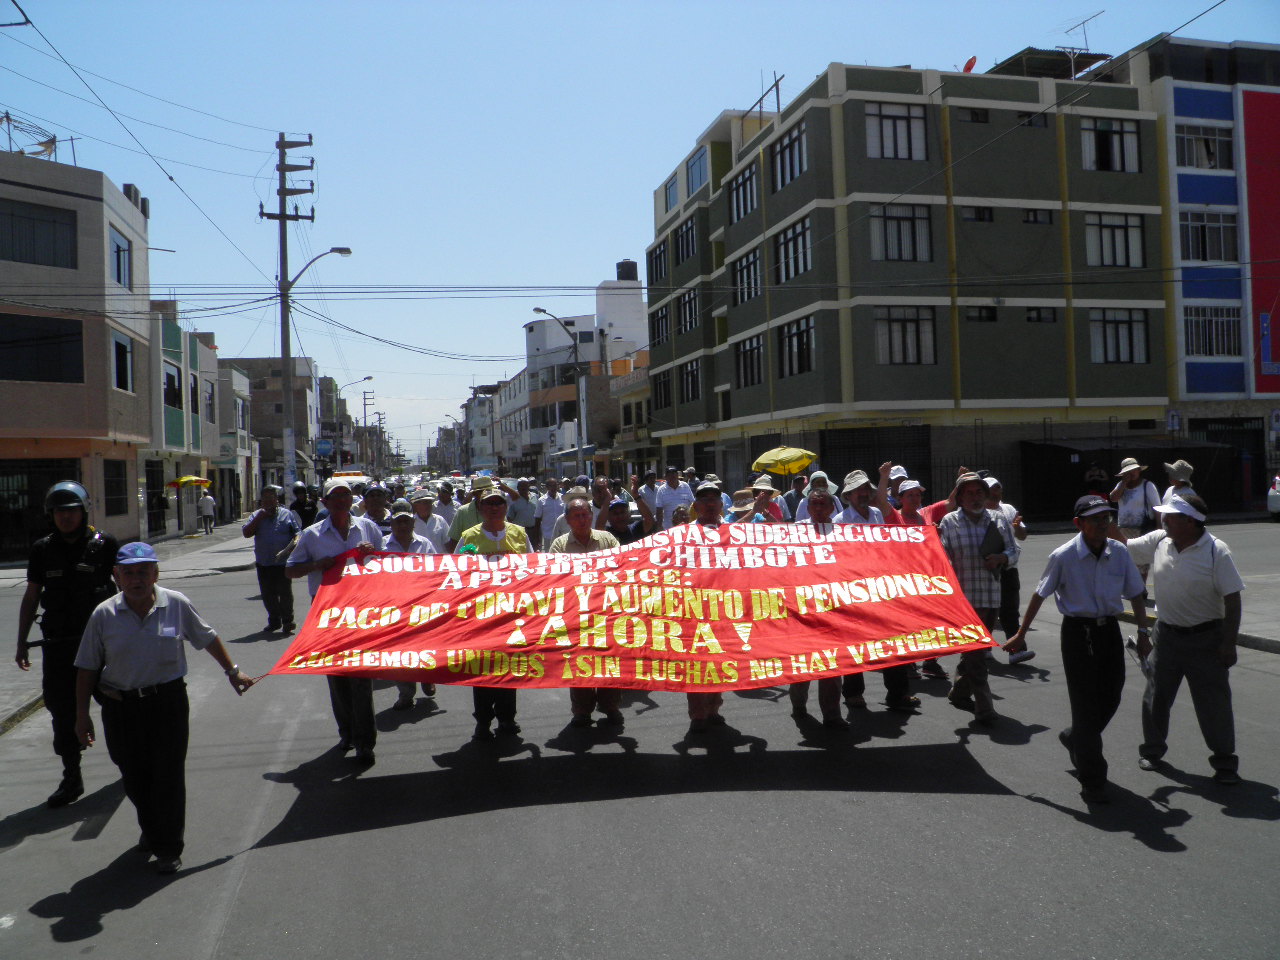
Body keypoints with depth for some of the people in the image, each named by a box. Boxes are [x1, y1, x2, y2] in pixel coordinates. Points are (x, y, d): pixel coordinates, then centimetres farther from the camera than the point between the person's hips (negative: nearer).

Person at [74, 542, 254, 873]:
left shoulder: (176, 604, -5)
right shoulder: (104, 615, -5)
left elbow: (207, 638, 9)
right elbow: (87, 667, 2)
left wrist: (232, 672, 15)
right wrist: (82, 715, 2)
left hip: (168, 701, -1)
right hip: (121, 707, 1)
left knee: (168, 774, -1)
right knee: (133, 776, 13)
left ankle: (168, 848, 14)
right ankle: (150, 828, 41)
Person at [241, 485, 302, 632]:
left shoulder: (287, 514, 5)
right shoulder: (256, 515, 12)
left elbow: (297, 532, 5)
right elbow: (246, 533, 1)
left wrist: (295, 542, -16)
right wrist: (259, 517, -6)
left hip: (283, 563, -3)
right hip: (263, 563, 3)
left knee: (285, 592, -4)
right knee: (268, 595, 10)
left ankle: (287, 620, 6)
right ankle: (274, 620, 23)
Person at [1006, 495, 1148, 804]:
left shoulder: (1119, 553, -2)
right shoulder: (1063, 556, -13)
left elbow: (1136, 594, 10)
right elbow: (1039, 595, -3)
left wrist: (1143, 631, 5)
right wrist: (1021, 634, 1)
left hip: (1109, 629, 5)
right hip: (1078, 631, -4)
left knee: (1110, 699, 11)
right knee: (1086, 704, -2)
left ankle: (1074, 739, 42)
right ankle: (1092, 783, 7)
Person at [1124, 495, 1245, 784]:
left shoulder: (1216, 551, -16)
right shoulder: (1158, 541, -3)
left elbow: (1232, 600, -14)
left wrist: (1229, 644, -15)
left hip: (1206, 638, -4)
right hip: (1167, 633, 4)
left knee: (1214, 702, 2)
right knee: (1156, 696, 12)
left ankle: (1225, 763, 17)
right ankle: (1152, 750, 29)